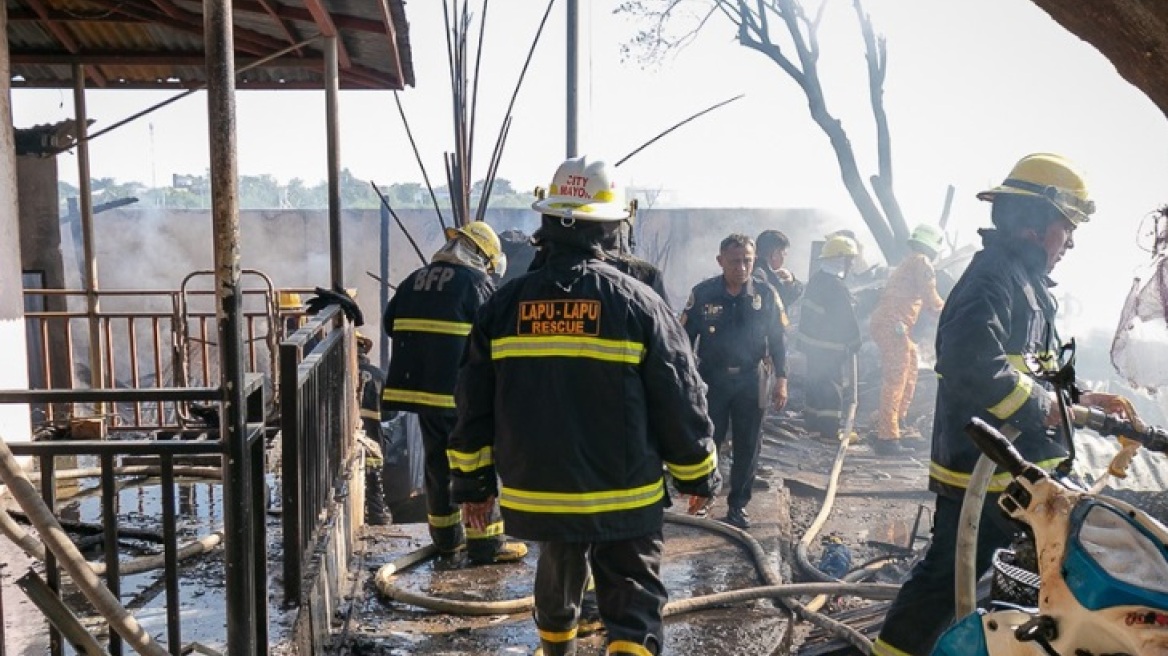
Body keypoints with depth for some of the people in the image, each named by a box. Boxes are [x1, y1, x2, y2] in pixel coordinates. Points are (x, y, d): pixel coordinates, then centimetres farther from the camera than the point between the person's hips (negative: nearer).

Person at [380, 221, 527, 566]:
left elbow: (390, 324, 17)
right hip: (460, 392, -6)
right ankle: (485, 544, 9)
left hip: (420, 390, 6)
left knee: (437, 463, 14)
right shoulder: (476, 283, -8)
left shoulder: (414, 281, 13)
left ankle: (448, 543, 21)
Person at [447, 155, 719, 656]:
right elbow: (680, 403, -7)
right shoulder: (637, 303, -11)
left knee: (557, 581, 26)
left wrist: (474, 483, 13)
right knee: (633, 603, 6)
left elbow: (473, 406, 2)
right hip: (625, 498, -3)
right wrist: (698, 477, 7)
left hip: (539, 492, 4)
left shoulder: (504, 305, -2)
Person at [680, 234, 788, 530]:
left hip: (750, 381, 1)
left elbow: (777, 340, 3)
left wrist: (781, 379, -1)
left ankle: (738, 505, 20)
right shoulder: (703, 293, -8)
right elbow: (686, 338, -2)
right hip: (711, 380, -1)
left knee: (747, 447, 7)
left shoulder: (766, 294, -4)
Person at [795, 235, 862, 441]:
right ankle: (830, 431, 6)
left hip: (810, 341, 9)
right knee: (832, 386, 0)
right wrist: (854, 343, -6)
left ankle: (812, 424, 29)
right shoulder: (836, 287, -23)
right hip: (830, 348, -9)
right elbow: (847, 320, -20)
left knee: (814, 382, 17)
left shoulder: (816, 279, 6)